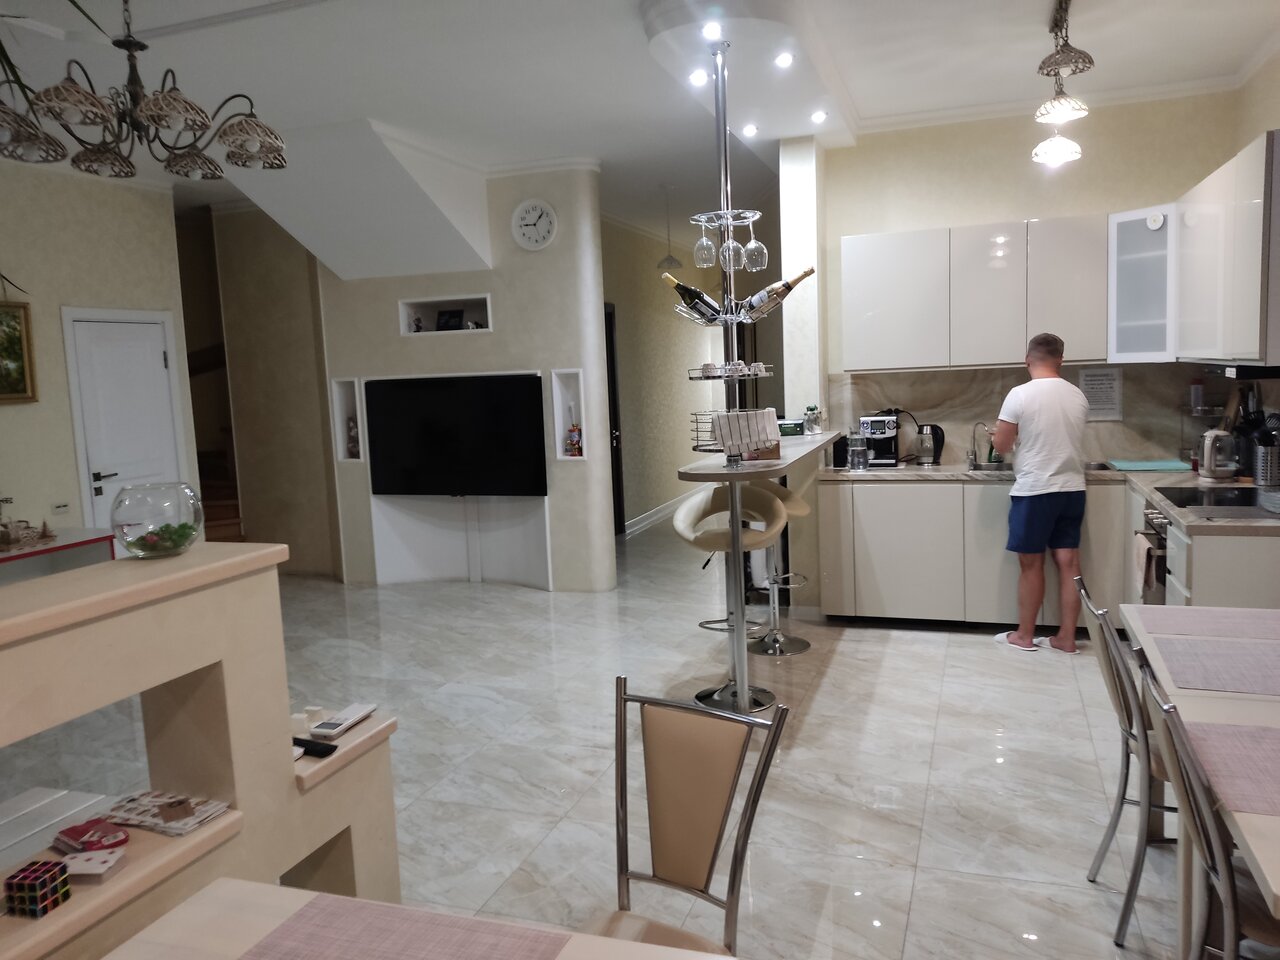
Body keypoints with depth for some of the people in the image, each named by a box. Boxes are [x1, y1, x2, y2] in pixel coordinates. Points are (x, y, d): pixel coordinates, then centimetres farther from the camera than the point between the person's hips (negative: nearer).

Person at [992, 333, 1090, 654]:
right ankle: (1067, 637, 14)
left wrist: (998, 436, 16)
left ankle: (1024, 635, 15)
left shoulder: (1020, 395, -12)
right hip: (1072, 489, 5)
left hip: (1034, 491, -5)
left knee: (1031, 564, 5)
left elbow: (1000, 446, -7)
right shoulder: (1077, 396, 6)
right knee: (1068, 563, 8)